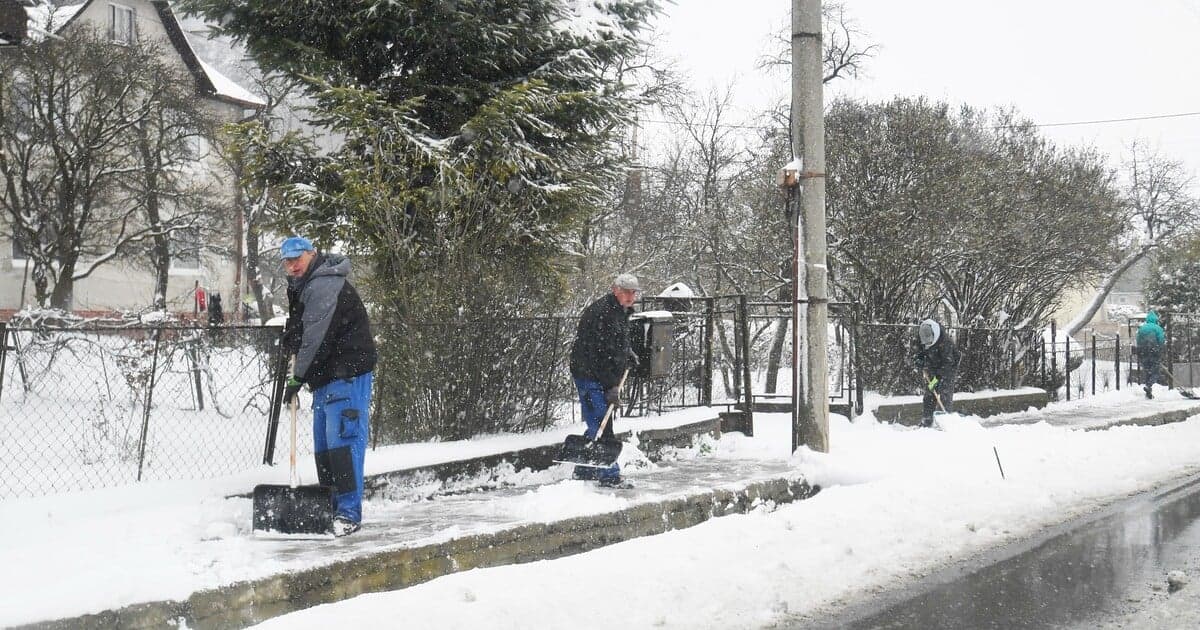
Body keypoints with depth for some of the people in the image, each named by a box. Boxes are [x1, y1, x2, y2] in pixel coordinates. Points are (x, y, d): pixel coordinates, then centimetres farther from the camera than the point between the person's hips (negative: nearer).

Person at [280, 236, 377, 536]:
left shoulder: (324, 286, -16)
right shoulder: (304, 286, 20)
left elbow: (316, 338, -19)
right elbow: (298, 335, 35)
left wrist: (297, 378, -12)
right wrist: (289, 341, 14)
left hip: (347, 375, -11)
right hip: (327, 377, 11)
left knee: (343, 439, -13)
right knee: (323, 443, 13)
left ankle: (349, 512, -12)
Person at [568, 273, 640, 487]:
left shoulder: (622, 310, 12)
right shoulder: (601, 312, -21)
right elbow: (601, 354, -24)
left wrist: (628, 353, 15)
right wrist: (612, 386, -24)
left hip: (605, 375, 10)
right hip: (589, 374, -10)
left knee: (597, 424, 15)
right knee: (601, 425, -10)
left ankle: (585, 469, 25)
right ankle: (609, 474, -6)